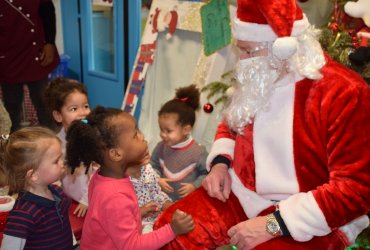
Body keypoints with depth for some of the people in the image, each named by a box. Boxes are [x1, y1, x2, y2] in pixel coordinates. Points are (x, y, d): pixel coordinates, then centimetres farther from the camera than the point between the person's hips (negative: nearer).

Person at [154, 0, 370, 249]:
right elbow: (231, 124, 21)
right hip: (241, 194, 6)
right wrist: (220, 163, -1)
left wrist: (273, 224, -25)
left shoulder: (343, 92, -19)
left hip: (308, 221, -5)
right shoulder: (258, 78, 3)